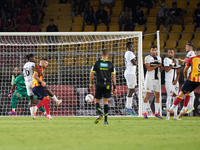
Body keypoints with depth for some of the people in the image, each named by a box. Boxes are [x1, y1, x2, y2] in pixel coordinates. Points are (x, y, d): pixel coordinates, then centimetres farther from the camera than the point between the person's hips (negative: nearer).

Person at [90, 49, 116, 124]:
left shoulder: (97, 63, 1)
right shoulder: (110, 64, 3)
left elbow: (91, 74, 2)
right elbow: (113, 76, 3)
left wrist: (90, 83, 13)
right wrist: (114, 87, 8)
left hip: (99, 84, -1)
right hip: (108, 85, 1)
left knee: (97, 100, 9)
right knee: (106, 101, 7)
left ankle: (99, 113, -19)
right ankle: (106, 119, 3)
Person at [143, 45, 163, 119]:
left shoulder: (159, 58, 14)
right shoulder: (147, 58, -6)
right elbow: (149, 69, -15)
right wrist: (157, 65, -13)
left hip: (157, 79, 6)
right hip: (149, 79, -6)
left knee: (157, 95, 5)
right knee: (148, 95, -6)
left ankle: (156, 112, 10)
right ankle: (144, 112, -1)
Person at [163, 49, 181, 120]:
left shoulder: (176, 61, 13)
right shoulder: (166, 60, -4)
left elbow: (178, 72, 11)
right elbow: (167, 70, -15)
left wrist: (176, 80, -1)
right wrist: (173, 64, -13)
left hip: (175, 81, 5)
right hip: (169, 81, -5)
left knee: (175, 97, 4)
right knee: (169, 96, -10)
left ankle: (175, 115, 7)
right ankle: (168, 115, -8)